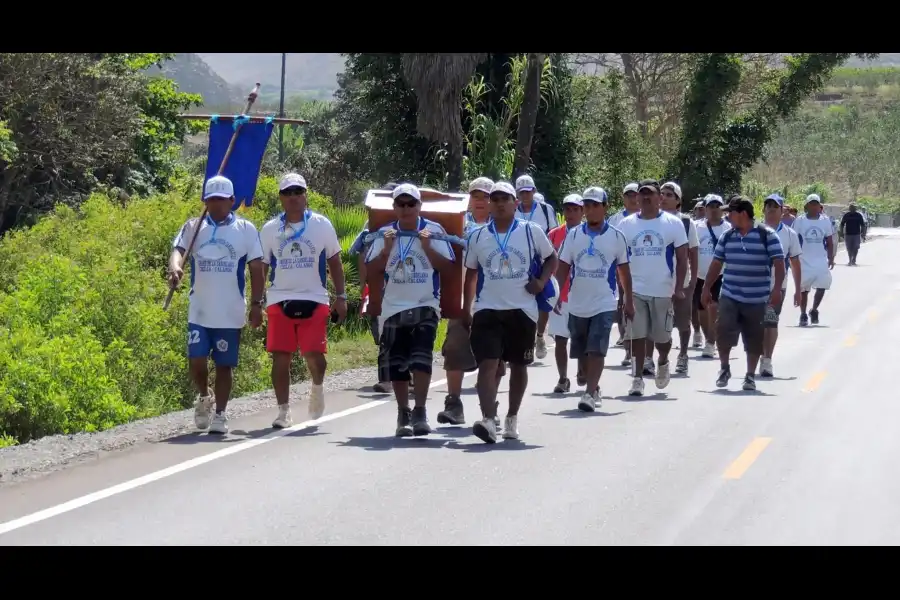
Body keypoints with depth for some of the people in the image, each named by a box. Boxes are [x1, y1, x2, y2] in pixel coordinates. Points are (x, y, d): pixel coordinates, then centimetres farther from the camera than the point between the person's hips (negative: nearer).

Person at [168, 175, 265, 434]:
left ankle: (220, 415, 14)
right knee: (197, 361, -5)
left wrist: (256, 304, -4)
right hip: (199, 312, 1)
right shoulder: (193, 227, 5)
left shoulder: (246, 229, 2)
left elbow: (256, 269, 2)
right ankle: (204, 397, 23)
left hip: (230, 313, -1)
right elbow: (178, 248, -10)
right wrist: (175, 267, -33)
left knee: (224, 364, 4)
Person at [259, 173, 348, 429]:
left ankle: (317, 386, 26)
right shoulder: (270, 229, 6)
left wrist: (341, 296, 5)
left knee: (314, 355, -8)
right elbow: (261, 267, 11)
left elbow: (334, 262, 9)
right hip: (279, 300, 1)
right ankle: (283, 410, 7)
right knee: (280, 357, -3)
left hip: (314, 300, -1)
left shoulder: (322, 225, 4)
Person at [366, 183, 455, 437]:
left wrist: (426, 246, -15)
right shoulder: (385, 234, 6)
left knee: (421, 359, -17)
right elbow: (372, 273, 4)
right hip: (393, 308, 3)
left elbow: (447, 267, -4)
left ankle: (420, 413, -14)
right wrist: (386, 249, -10)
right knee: (395, 365, 4)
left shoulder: (434, 231, 0)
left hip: (425, 306, -3)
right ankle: (403, 415, 15)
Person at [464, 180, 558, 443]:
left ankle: (512, 419, 27)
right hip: (487, 310, 0)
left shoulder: (531, 231, 0)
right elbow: (471, 273, 15)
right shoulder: (478, 237, 6)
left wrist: (541, 282, -5)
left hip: (522, 310, 0)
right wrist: (466, 308, 11)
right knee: (487, 364, -13)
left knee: (519, 365, 12)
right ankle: (488, 422, -23)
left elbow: (551, 258, 11)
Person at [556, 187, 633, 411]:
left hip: (604, 304, -3)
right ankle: (593, 388, 30)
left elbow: (624, 270, 7)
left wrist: (629, 300, 7)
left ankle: (589, 394, -19)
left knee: (597, 350, -15)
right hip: (577, 304, 3)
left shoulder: (616, 236, -1)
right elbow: (563, 266, 5)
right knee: (583, 352, 13)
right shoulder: (573, 235, 3)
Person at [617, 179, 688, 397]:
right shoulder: (626, 224, 3)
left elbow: (682, 258, 0)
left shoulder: (673, 224, -1)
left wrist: (679, 287, -7)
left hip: (663, 291, -1)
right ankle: (637, 378, 4)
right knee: (637, 336, -2)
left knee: (662, 336, 8)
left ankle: (663, 363, 38)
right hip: (635, 290, 1)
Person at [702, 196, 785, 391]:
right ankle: (724, 368, 10)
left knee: (754, 339, 5)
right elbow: (716, 264, 14)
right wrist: (707, 288, 13)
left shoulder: (767, 236, -5)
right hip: (729, 296, 2)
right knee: (723, 331, -11)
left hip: (757, 299, -2)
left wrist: (777, 289, -19)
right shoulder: (727, 237, 7)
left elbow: (779, 264, -9)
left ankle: (750, 376, 20)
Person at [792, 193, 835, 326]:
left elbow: (829, 242, 10)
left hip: (821, 261, 2)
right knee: (803, 289, 3)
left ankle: (814, 310, 14)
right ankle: (803, 315, 15)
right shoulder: (799, 221, -2)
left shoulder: (825, 221, 5)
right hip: (804, 261, -2)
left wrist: (831, 258, 2)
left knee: (822, 287, -7)